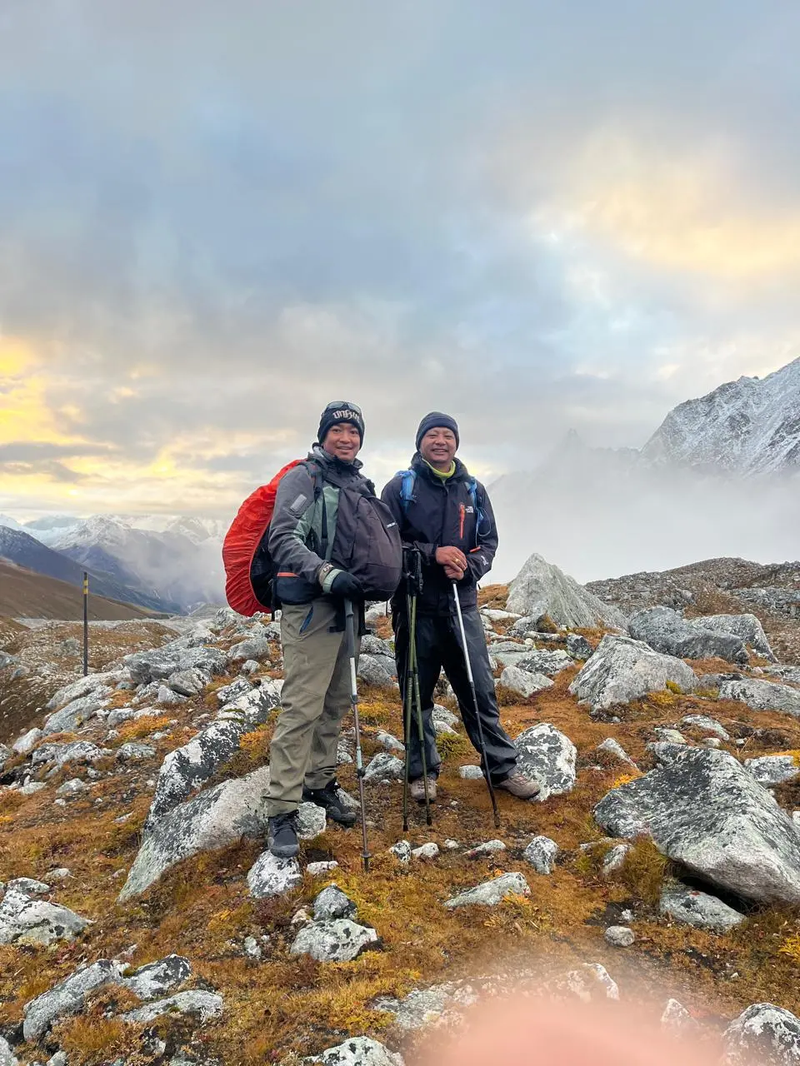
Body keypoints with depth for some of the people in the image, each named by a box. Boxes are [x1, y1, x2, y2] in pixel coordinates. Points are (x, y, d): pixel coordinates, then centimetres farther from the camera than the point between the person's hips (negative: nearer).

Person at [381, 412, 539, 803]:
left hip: (462, 606, 3)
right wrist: (432, 554, -17)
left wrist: (468, 566, -10)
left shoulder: (473, 491, 9)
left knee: (480, 690, 7)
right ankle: (422, 771, 23)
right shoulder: (401, 487, -1)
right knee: (417, 694, 8)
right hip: (415, 607, -2)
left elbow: (488, 542, 11)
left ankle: (502, 766, 21)